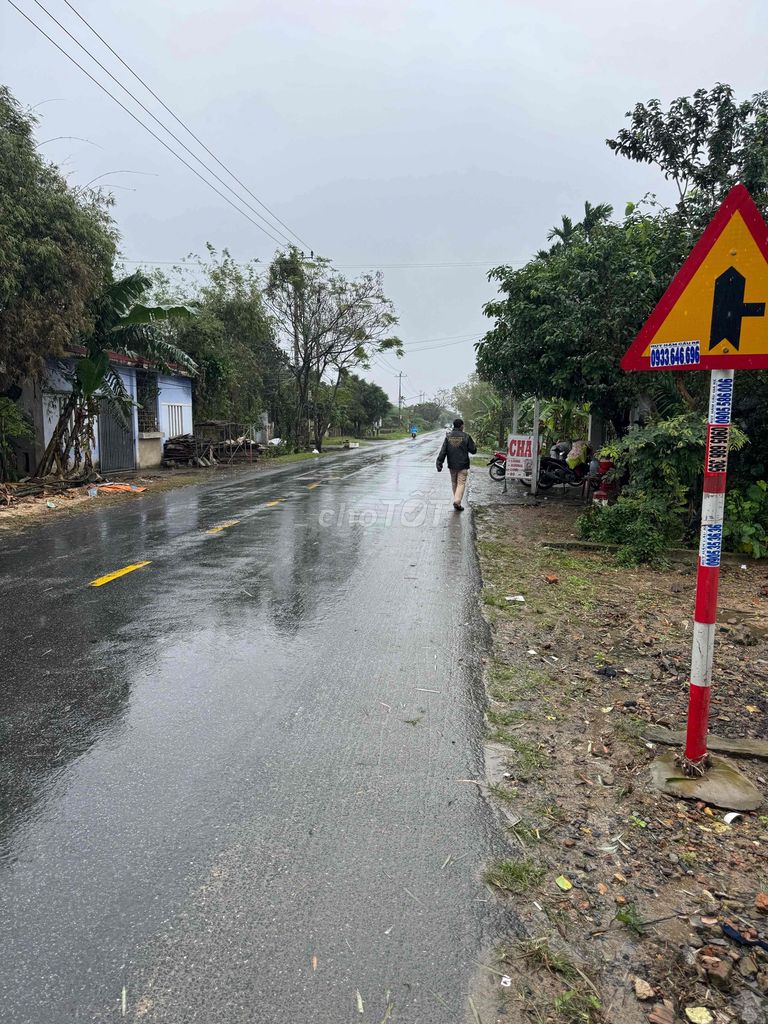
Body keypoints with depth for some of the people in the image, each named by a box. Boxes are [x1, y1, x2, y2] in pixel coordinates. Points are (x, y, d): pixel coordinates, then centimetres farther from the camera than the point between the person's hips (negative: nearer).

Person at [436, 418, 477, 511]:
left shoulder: (448, 437, 0)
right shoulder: (466, 437, -8)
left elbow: (443, 451, -5)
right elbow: (473, 450, -3)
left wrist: (439, 462, -5)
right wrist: (475, 446, 19)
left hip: (452, 465, 4)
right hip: (463, 465, -4)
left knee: (454, 483, 17)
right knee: (461, 483, -3)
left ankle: (457, 501, 26)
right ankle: (457, 501, -18)